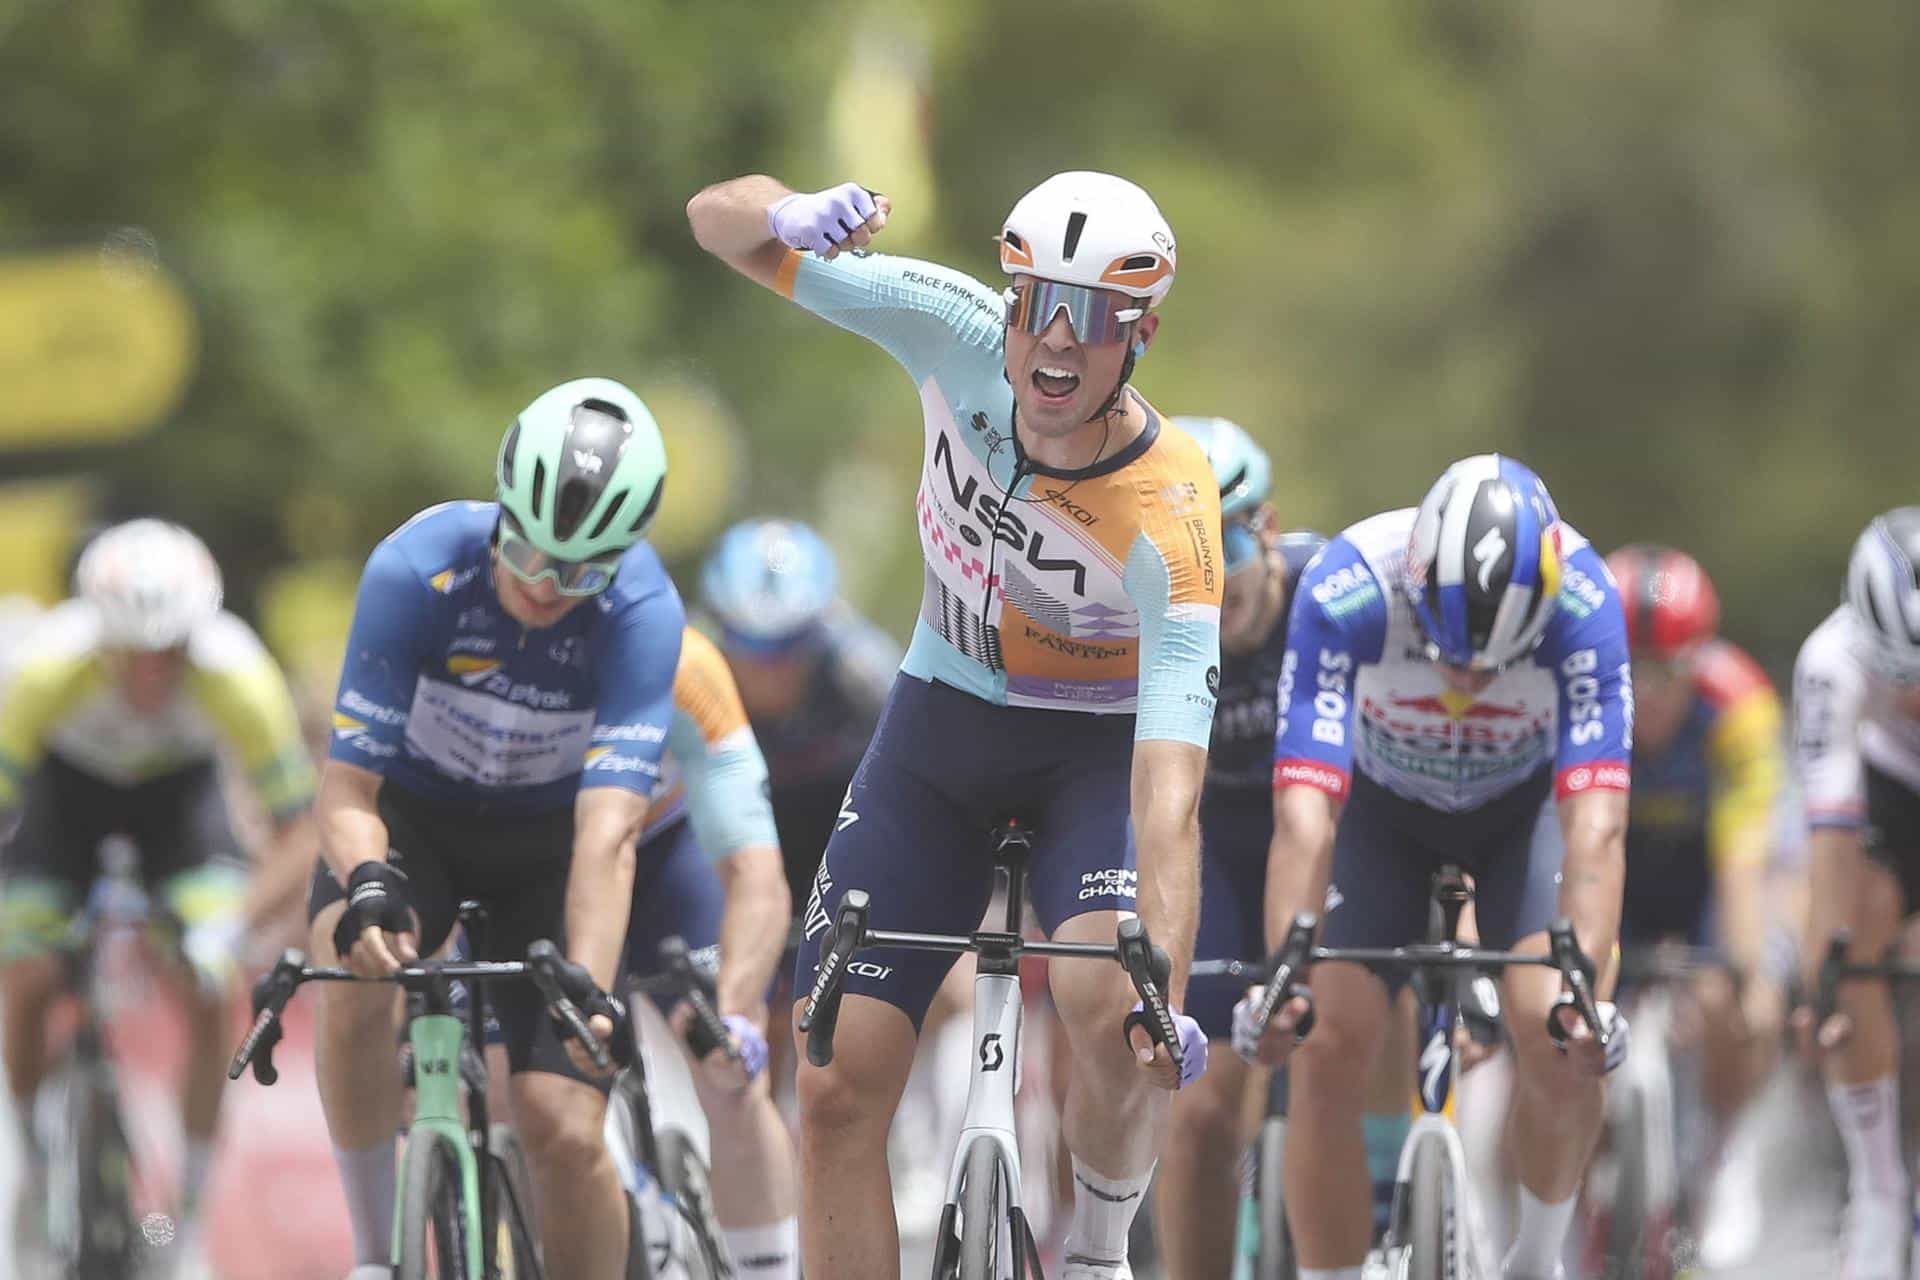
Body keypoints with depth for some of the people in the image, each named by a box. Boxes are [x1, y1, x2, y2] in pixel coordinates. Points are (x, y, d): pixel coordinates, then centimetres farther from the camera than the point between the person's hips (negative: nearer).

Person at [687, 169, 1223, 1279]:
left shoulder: (1169, 518, -32)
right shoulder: (960, 336, -22)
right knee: (838, 1090, -7)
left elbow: (1171, 794, -39)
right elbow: (719, 221, -14)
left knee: (1110, 1010, -32)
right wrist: (792, 217, -38)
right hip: (941, 727, 4)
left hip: (1100, 747, -3)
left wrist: (1166, 996, -51)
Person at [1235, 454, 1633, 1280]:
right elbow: (1304, 811, -42)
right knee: (1328, 1047, -16)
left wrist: (1582, 984, -55)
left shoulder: (1582, 601, -35)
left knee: (1554, 1033, -21)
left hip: (1523, 799, 0)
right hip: (1381, 800, 0)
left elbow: (1595, 823, -41)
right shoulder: (1345, 591, -37)